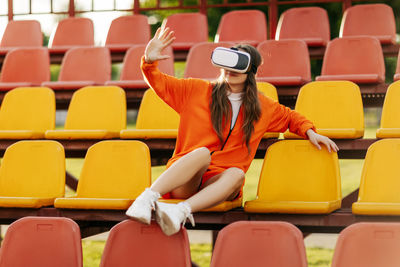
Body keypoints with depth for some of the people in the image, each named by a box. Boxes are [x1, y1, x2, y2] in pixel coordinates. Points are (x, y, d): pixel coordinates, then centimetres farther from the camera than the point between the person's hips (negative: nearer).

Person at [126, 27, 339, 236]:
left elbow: (290, 117, 32)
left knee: (236, 174, -36)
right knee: (203, 152, -37)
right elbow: (161, 84, 11)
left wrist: (309, 132, 14)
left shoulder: (263, 107, 17)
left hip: (217, 183, 2)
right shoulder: (197, 91, 10)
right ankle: (147, 198, -54)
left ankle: (181, 211, -58)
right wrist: (150, 61, -9)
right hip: (182, 180, -1)